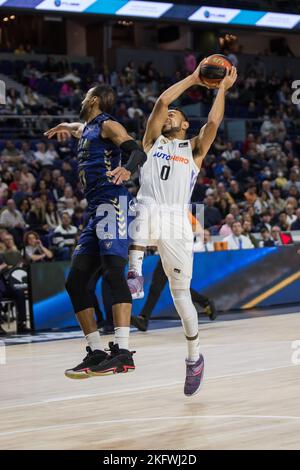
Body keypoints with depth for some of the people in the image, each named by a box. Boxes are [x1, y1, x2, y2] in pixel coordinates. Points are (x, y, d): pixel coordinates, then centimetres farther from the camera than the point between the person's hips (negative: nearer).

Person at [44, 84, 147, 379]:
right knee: (75, 281, 3)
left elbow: (138, 152, -16)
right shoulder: (86, 130, 27)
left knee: (113, 271, -22)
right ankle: (96, 353, 5)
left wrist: (127, 170, -36)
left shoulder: (108, 125, 1)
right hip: (96, 211, 9)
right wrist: (65, 127, 72)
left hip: (113, 204, -9)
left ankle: (122, 352, -31)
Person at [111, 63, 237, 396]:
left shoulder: (194, 149, 19)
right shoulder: (153, 141, 23)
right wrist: (192, 79, 18)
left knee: (181, 295, 2)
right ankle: (135, 271, -43)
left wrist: (223, 87, 9)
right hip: (147, 218, 1)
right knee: (145, 204, -38)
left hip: (176, 224, -1)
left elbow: (213, 122, 1)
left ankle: (194, 358, 19)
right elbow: (161, 101, 12)